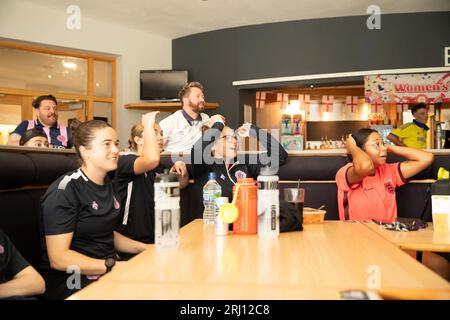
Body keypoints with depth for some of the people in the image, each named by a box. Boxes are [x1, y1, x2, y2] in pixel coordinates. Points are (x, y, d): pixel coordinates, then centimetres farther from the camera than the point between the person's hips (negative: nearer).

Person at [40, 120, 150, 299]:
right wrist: (113, 265, -26)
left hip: (110, 271, 8)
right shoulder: (64, 191, -14)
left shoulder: (108, 185, 10)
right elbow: (58, 258, -19)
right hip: (73, 281, -8)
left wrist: (146, 248, 7)